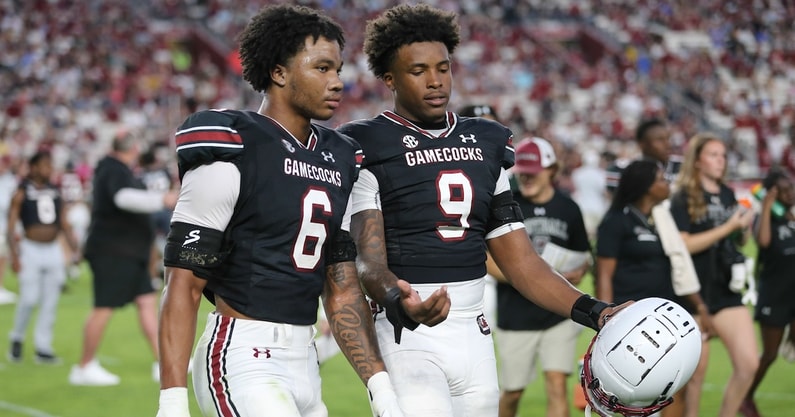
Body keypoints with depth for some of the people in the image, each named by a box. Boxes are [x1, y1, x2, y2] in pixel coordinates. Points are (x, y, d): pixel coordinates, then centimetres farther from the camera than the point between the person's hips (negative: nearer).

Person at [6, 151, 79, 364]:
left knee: (50, 302, 2)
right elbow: (11, 228, -5)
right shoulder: (22, 194, -3)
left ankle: (43, 348, 8)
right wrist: (14, 256, -15)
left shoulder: (55, 193, 11)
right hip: (30, 250, -5)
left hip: (53, 250, 5)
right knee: (29, 299, -12)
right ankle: (17, 339, 10)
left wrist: (76, 248, 8)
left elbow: (64, 225, 17)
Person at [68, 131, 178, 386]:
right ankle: (84, 368, 4)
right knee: (104, 308, -5)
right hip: (112, 252, -10)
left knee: (147, 301, 4)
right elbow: (124, 197, -36)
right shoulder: (116, 171, -15)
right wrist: (161, 200, -40)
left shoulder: (112, 169, 17)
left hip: (128, 254, 10)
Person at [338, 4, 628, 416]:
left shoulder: (486, 143, 15)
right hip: (407, 335, -6)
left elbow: (519, 260, 15)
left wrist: (594, 312, 4)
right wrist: (399, 302, -36)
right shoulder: (365, 147, -5)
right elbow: (368, 262, -14)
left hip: (474, 336, 6)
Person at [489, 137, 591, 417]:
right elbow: (489, 261, -7)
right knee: (512, 392, 9)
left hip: (559, 314, 1)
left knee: (557, 386, -9)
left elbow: (584, 256, 17)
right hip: (515, 317, -1)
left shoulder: (568, 209, 5)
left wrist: (579, 272, -6)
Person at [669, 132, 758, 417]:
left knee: (749, 364, -2)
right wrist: (728, 227, -18)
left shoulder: (727, 195, 11)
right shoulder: (683, 199, -7)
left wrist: (746, 227, -1)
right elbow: (683, 244, -19)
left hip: (727, 292, 6)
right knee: (694, 372, 1)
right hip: (694, 295, -5)